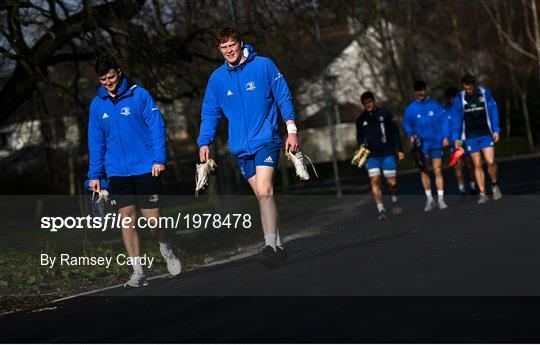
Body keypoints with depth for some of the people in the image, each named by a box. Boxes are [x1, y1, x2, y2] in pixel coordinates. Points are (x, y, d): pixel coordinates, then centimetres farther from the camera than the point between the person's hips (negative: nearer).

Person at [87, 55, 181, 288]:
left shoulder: (138, 94, -5)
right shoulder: (97, 104, 6)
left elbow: (156, 126, -6)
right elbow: (96, 142, 12)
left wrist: (159, 159, -14)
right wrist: (94, 175, 9)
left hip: (145, 169, -3)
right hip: (117, 172, 3)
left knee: (152, 219, -2)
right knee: (127, 220, -2)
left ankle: (166, 249, 29)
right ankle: (138, 272, 3)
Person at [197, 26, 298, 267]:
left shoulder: (263, 65, -3)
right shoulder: (217, 78, 7)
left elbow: (283, 97, 1)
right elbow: (210, 113, 11)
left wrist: (292, 129, -3)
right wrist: (204, 143, 1)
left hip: (266, 141, -4)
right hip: (241, 148, 4)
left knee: (264, 192, -19)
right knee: (262, 196, 7)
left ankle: (271, 245, -24)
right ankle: (278, 245, 14)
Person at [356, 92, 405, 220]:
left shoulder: (384, 114, 1)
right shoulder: (361, 120, 8)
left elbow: (395, 132, 3)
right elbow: (359, 137, 18)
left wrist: (399, 149, -3)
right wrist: (363, 144, -5)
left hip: (387, 154, -2)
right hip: (372, 155, 2)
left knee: (392, 182, -1)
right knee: (374, 181, -12)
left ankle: (395, 201, 30)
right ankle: (381, 210, -9)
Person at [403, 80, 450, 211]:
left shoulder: (434, 105, 0)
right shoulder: (410, 109, 3)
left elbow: (444, 120, -1)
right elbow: (407, 125, 11)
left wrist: (445, 136, -9)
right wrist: (410, 135, -7)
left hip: (436, 143, -1)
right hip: (421, 145, 1)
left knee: (438, 170, -2)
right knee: (423, 171, 4)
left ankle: (441, 199, 2)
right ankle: (429, 199, 14)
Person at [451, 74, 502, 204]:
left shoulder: (485, 94, 0)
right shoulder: (460, 98, 2)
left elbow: (493, 112, 3)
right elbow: (457, 118, 6)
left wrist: (496, 130, -3)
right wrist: (457, 137, 3)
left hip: (486, 134, -1)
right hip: (470, 137, 1)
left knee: (490, 161, -12)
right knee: (478, 165, 0)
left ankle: (494, 184, 13)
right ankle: (482, 193, 3)